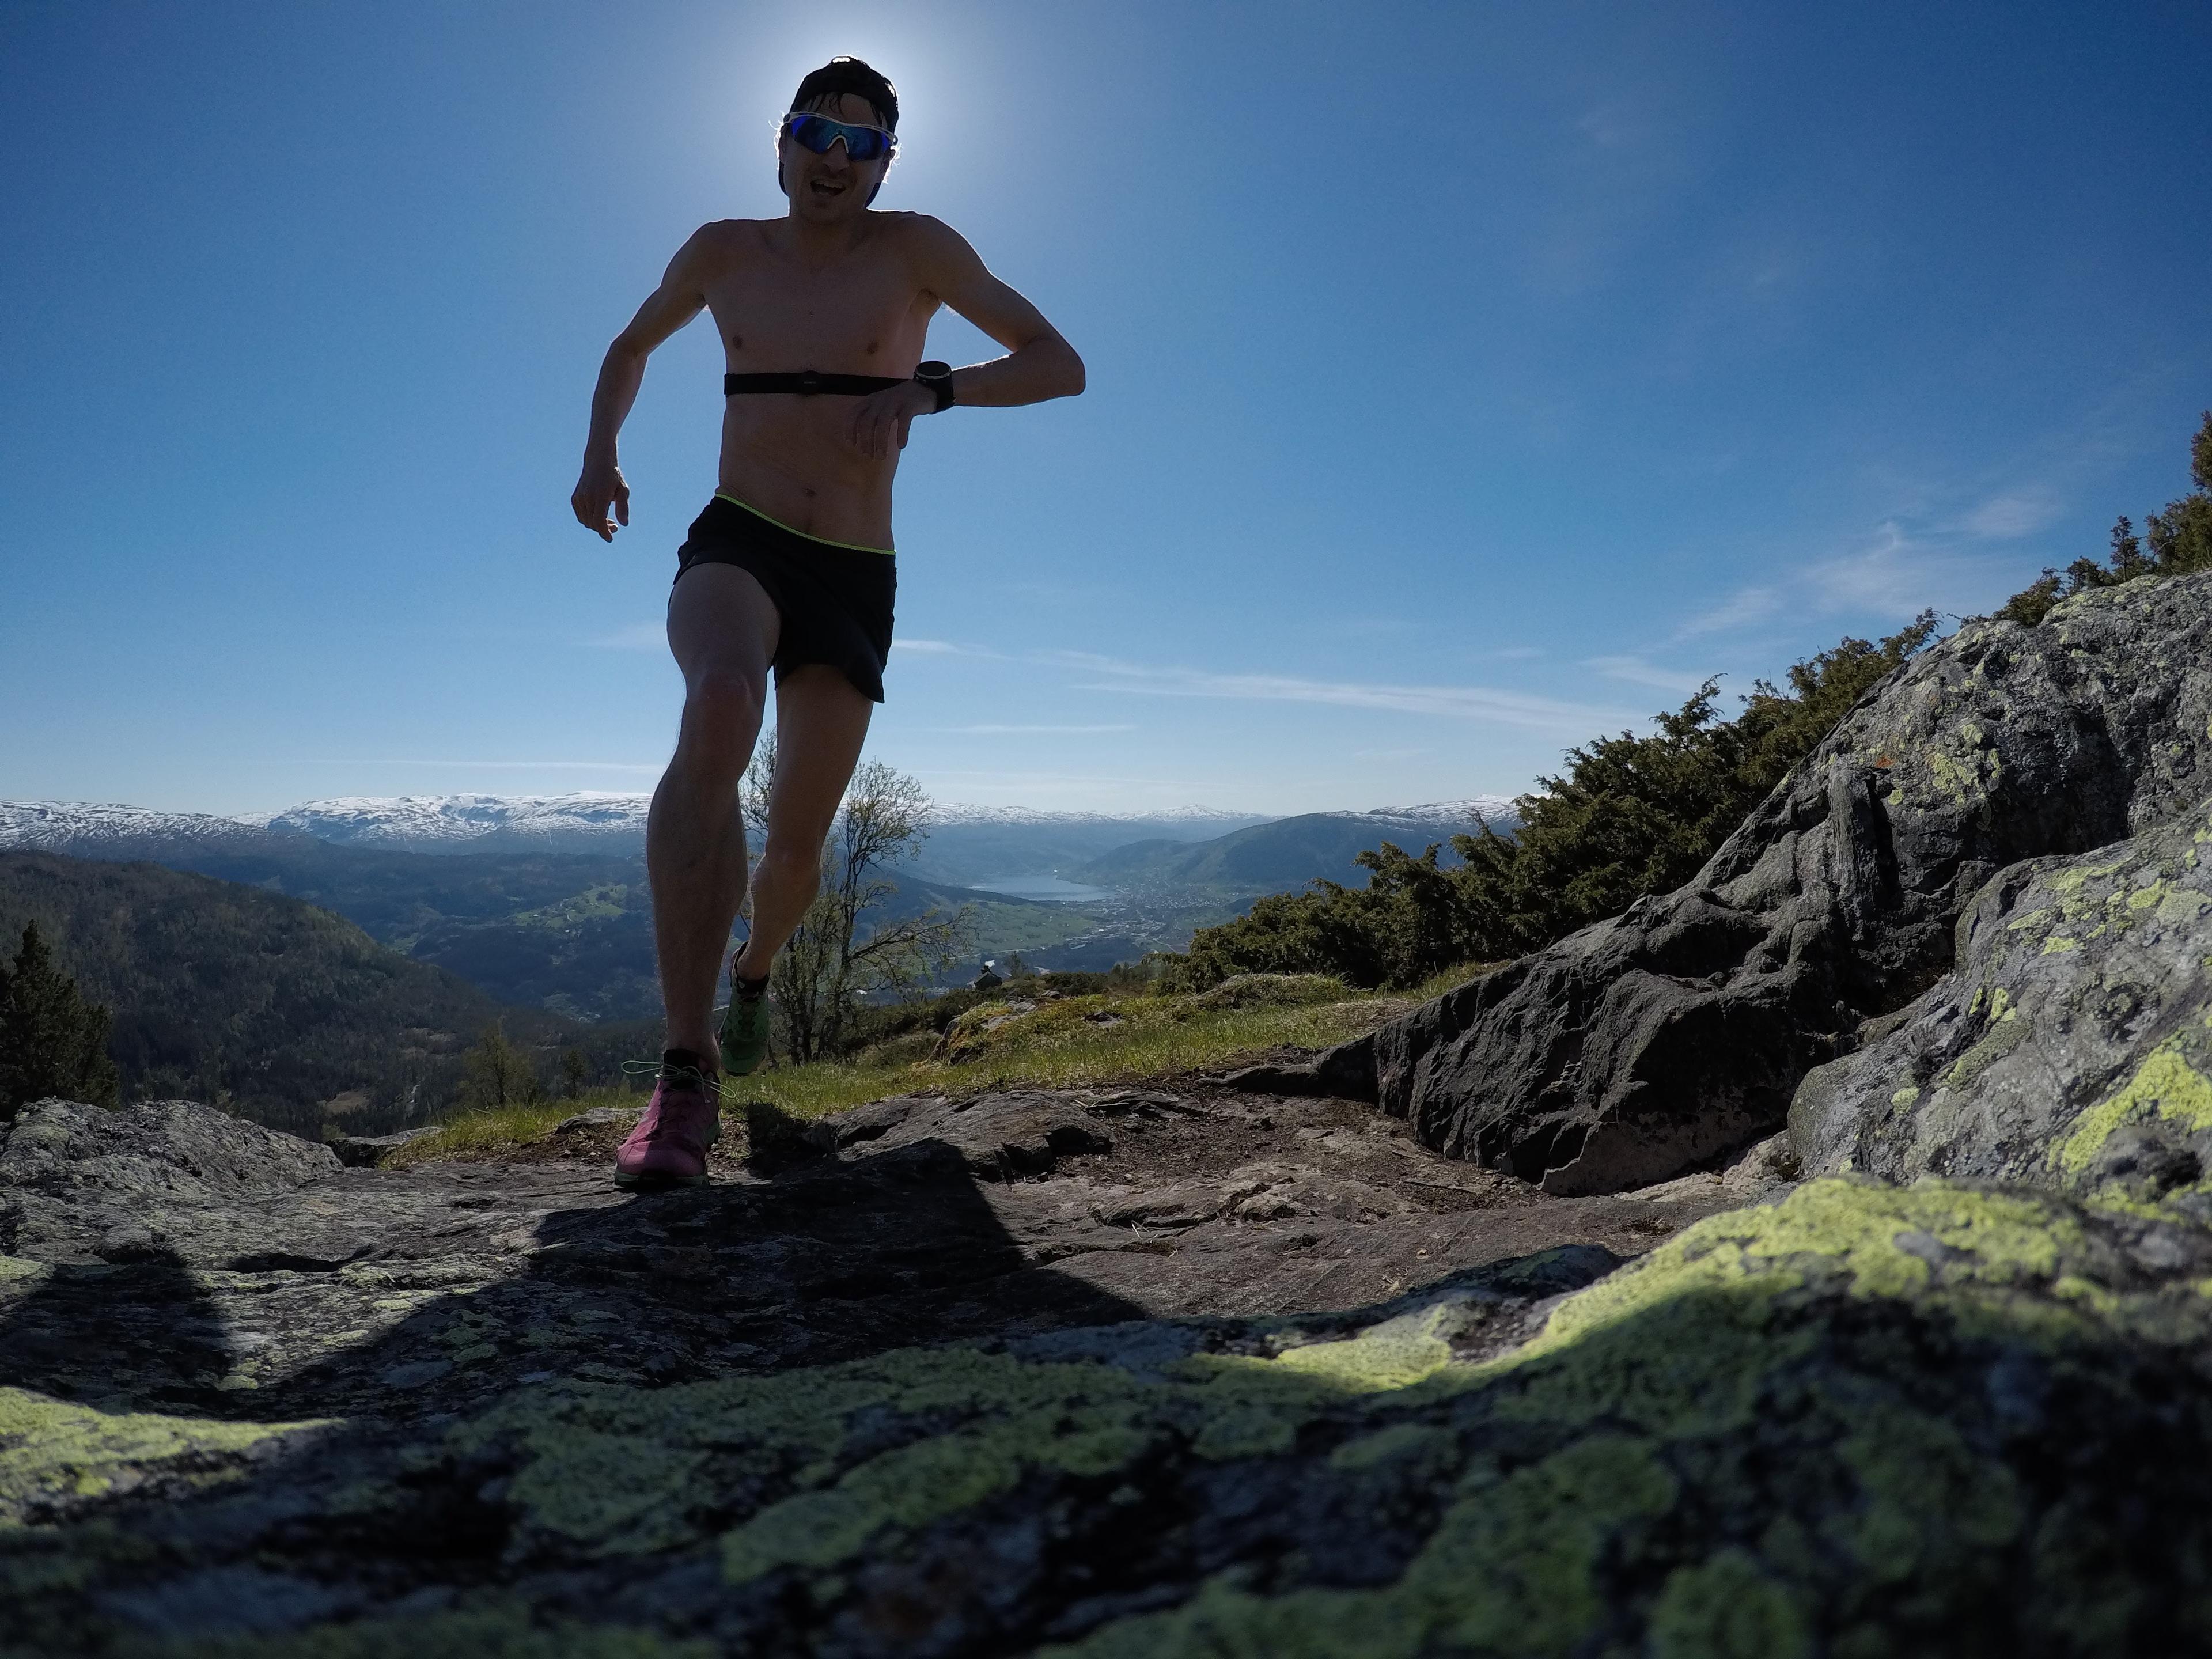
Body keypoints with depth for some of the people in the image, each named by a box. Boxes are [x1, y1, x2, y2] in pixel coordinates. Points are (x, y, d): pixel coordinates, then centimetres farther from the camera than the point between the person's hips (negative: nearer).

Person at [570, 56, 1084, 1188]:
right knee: (721, 710, -35)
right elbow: (632, 347, 28)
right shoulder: (724, 254, 10)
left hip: (853, 582, 0)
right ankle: (686, 1070, -37)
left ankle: (753, 972, 43)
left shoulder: (914, 249, 2)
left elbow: (1061, 365, -3)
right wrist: (599, 454, 10)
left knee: (798, 840, 3)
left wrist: (928, 390, -19)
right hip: (734, 547, 0)